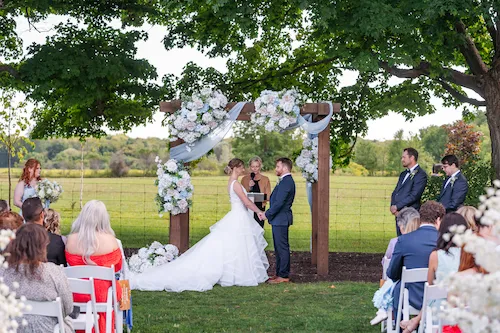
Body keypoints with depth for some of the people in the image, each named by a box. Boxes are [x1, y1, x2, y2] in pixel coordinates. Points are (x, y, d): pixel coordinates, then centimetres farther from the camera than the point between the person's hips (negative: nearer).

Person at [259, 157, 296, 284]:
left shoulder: (286, 182, -18)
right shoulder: (285, 181, 16)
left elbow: (279, 202, -22)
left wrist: (267, 214, -16)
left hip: (281, 220, -11)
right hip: (278, 219, 11)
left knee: (282, 247, -6)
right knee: (279, 247, 14)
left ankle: (284, 275, -2)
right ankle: (280, 273, 20)